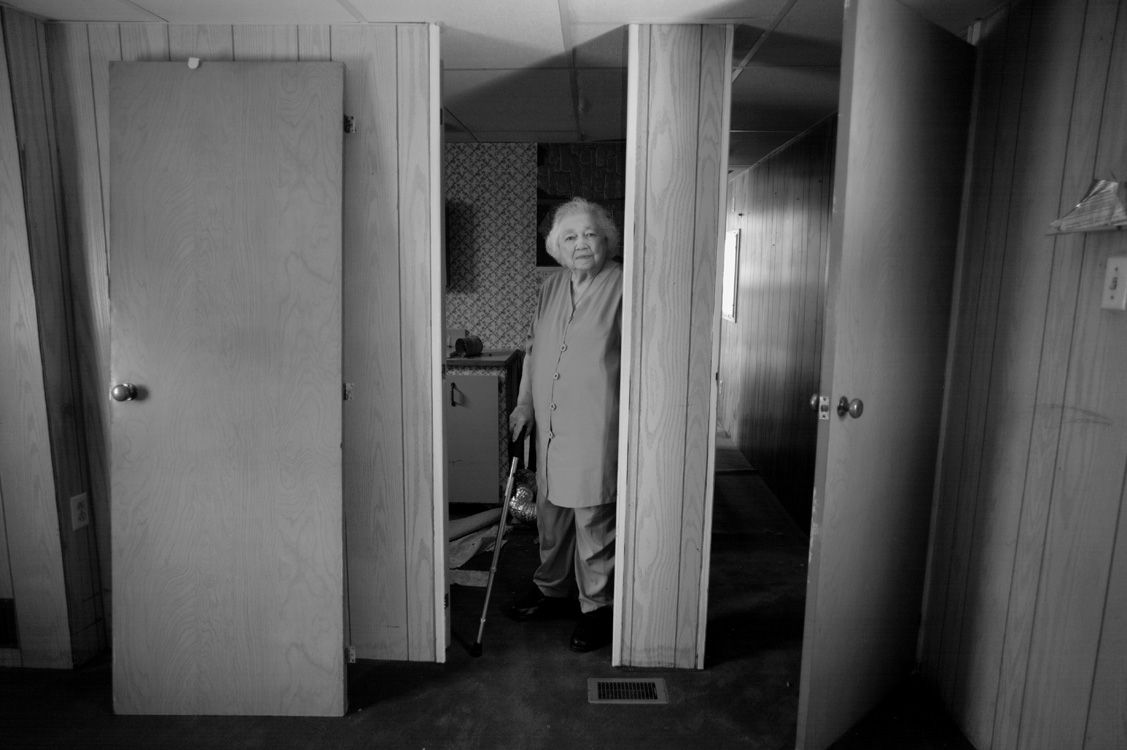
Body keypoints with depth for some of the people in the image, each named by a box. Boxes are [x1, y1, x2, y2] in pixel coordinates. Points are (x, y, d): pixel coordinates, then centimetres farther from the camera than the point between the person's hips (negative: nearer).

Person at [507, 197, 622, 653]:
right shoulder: (550, 287, 12)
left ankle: (598, 608, 20)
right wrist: (524, 404, 16)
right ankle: (553, 591, 37)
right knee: (550, 513, 18)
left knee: (593, 518, 1)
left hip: (595, 427, -6)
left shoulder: (622, 286, -7)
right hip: (550, 426, 7)